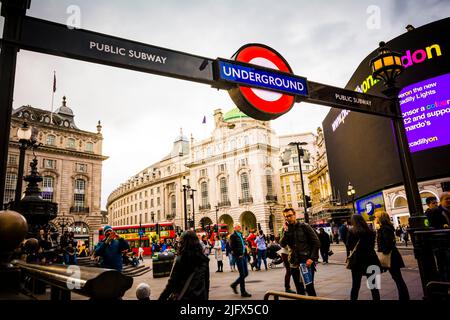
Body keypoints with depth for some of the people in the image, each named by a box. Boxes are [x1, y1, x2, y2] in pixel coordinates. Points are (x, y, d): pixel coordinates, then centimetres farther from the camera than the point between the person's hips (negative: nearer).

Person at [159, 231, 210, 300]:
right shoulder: (204, 259, -1)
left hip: (183, 297, -4)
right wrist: (206, 297, 19)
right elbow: (206, 282, 7)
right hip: (201, 297, 4)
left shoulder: (180, 260, -14)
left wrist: (161, 298, -4)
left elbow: (172, 283, -13)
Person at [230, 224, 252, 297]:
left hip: (243, 256, 8)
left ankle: (234, 284, 28)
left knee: (246, 273, 11)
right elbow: (232, 247, -14)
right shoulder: (233, 236, -9)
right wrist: (238, 255, -15)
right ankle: (243, 292, 9)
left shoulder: (240, 235, 17)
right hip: (239, 257, -8)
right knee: (242, 274, -2)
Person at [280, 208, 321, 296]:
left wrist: (312, 258, -12)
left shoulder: (304, 226, -4)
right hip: (294, 263, 4)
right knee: (299, 289, 11)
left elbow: (316, 242, -5)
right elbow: (283, 245, -5)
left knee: (309, 287, 1)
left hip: (307, 262, -3)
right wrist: (286, 231, -17)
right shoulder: (286, 229, 6)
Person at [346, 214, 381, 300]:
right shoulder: (370, 232, 2)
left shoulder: (352, 232, -9)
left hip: (357, 260, -2)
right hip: (370, 259, 3)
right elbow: (372, 245, 12)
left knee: (355, 285, 9)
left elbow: (349, 246, -2)